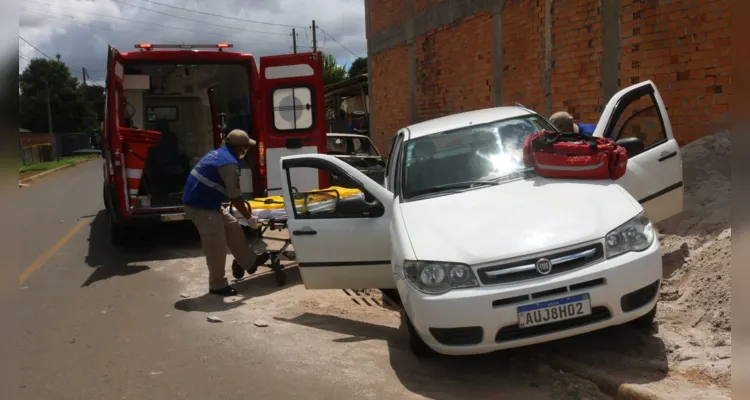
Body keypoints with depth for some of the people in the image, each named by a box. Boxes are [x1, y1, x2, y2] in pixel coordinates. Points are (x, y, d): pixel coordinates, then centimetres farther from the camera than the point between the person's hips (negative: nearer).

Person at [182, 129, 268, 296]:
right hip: (200, 206, -10)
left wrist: (243, 204, 25)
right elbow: (234, 196, -18)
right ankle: (218, 285, 7)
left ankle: (250, 262, 28)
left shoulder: (218, 153, 11)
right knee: (216, 245, -4)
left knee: (233, 228, 16)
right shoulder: (229, 163, -21)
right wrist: (249, 217, -6)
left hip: (206, 203, 10)